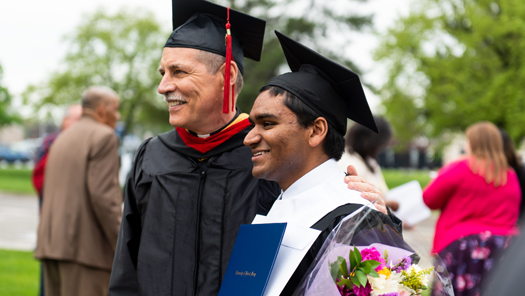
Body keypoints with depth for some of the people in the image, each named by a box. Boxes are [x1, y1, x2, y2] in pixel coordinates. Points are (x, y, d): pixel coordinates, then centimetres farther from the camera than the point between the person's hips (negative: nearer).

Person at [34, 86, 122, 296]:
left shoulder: (63, 138, 21)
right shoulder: (103, 136, -6)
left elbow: (48, 190, 19)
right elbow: (103, 194, -16)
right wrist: (122, 245, -14)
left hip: (52, 240, 9)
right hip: (85, 245, -9)